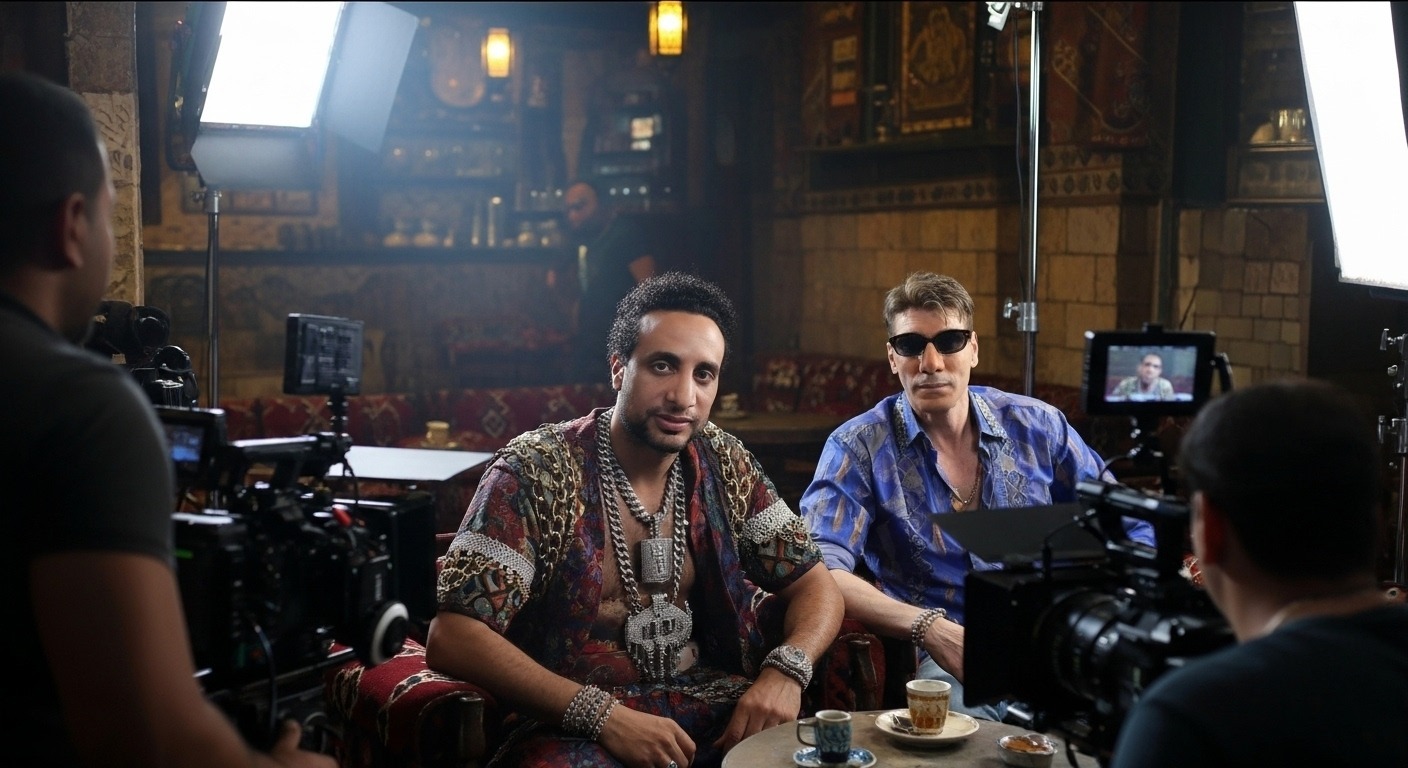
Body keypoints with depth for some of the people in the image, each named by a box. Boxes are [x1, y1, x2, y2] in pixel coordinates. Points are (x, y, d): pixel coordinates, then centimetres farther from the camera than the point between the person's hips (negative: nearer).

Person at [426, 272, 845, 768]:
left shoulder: (723, 464, 5)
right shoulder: (537, 470, -9)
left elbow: (816, 586, 10)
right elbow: (451, 639, -15)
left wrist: (786, 670, -12)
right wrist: (603, 714, -24)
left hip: (719, 712, 4)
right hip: (578, 724, -4)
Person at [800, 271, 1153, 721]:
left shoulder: (1038, 426, 9)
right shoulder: (858, 448, -1)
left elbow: (1129, 532, 16)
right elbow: (821, 574, -13)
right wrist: (929, 629, -27)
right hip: (947, 659, -3)